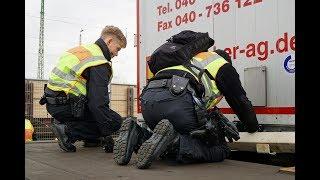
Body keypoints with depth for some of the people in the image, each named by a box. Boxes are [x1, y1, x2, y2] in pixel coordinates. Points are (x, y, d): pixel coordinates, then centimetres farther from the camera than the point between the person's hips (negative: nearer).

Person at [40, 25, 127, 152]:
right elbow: (98, 103, -22)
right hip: (65, 106, -10)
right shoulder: (99, 63, -15)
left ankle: (91, 138, 14)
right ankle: (68, 130, -12)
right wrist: (107, 135, -15)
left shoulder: (83, 49, 15)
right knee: (116, 121, -6)